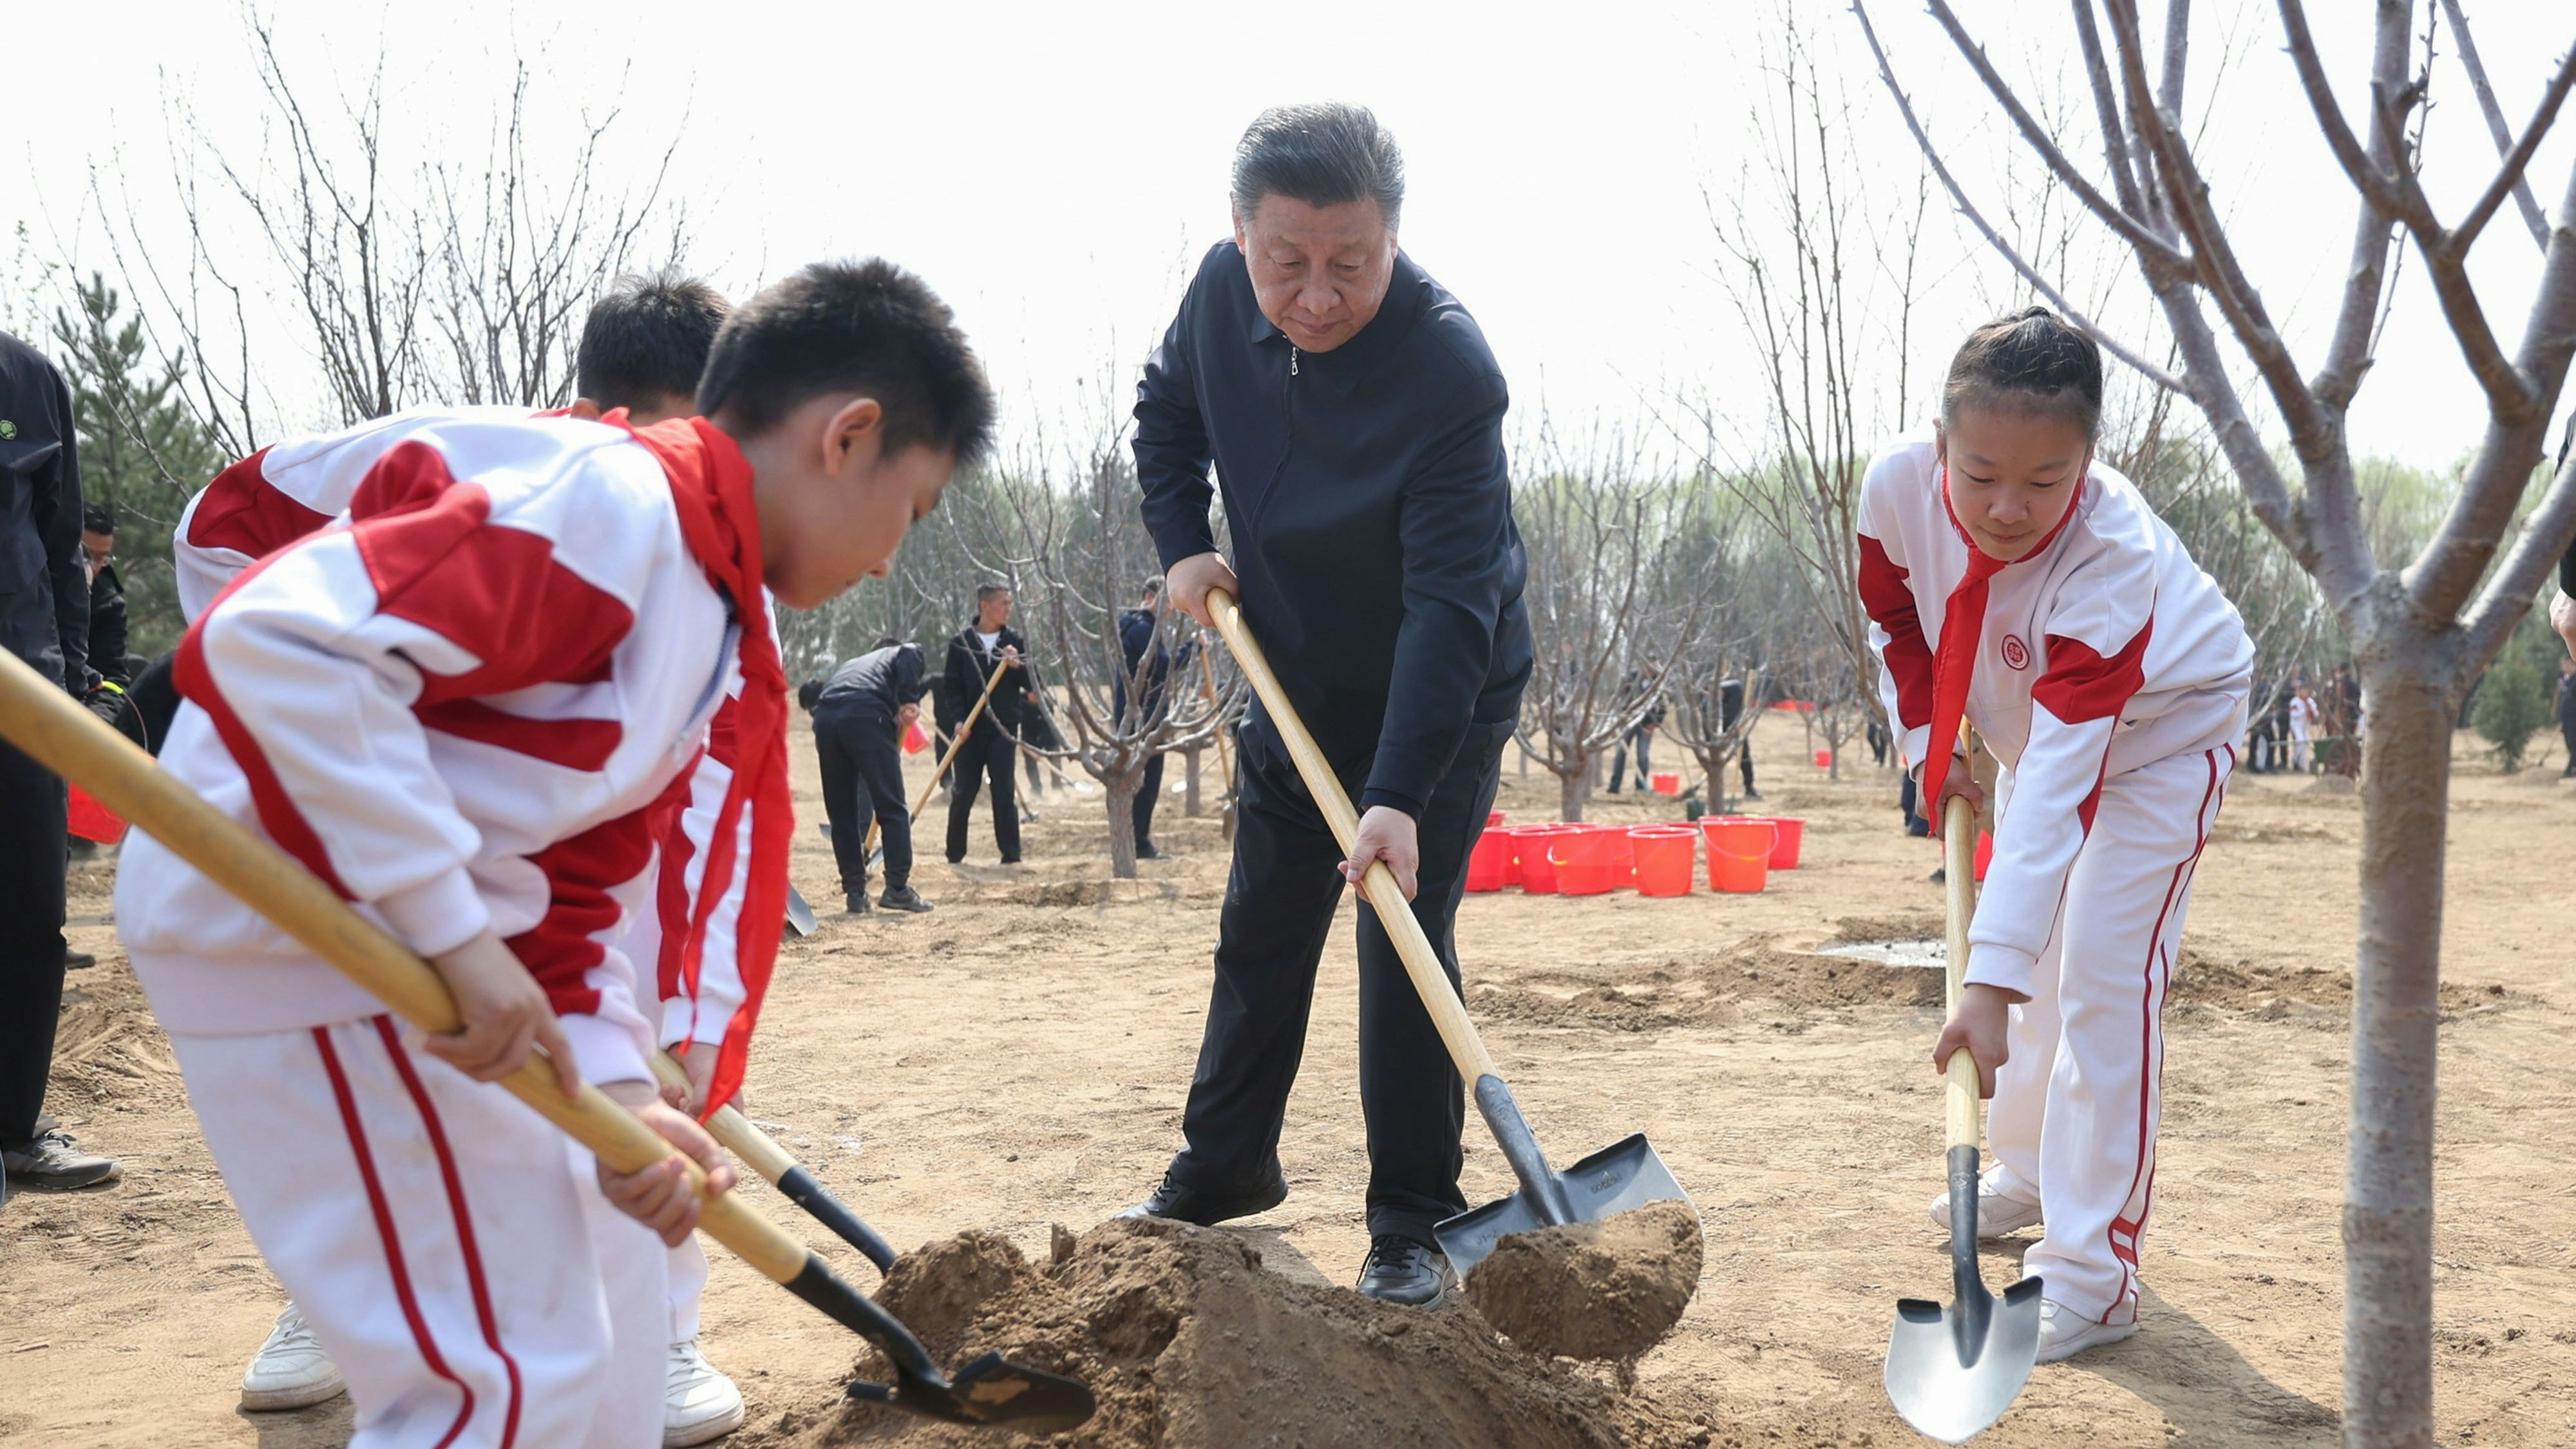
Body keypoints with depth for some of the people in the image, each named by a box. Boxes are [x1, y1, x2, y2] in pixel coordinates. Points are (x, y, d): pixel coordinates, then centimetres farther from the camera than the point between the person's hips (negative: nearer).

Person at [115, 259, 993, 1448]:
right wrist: (456, 931, -28)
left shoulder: (718, 621, 12)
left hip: (430, 940, 10)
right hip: (291, 922, -10)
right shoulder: (613, 505, -19)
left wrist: (618, 1087, -2)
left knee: (601, 1265, 19)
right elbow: (279, 642, -29)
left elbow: (579, 890, 12)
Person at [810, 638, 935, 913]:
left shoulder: (853, 664, 42)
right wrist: (909, 702, -7)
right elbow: (909, 657, 2)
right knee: (893, 808, 2)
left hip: (825, 716, 5)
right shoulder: (909, 652, 29)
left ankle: (855, 892, 15)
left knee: (841, 813, 13)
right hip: (867, 715, -5)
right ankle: (898, 888, -1)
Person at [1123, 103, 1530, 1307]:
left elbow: (1450, 602, -34)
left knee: (1404, 942, -8)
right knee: (1259, 934, 15)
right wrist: (1182, 541, -5)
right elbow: (1166, 410, 10)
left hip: (1442, 701, -6)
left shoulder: (1450, 372, -32)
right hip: (1295, 683, 6)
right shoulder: (1221, 292, -14)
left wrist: (1398, 794, -39)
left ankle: (1412, 1222, 6)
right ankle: (1224, 1165, 33)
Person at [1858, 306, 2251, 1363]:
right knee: (2034, 951, 17)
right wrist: (1928, 745, -10)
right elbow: (1892, 614, -3)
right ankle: (2029, 1173, 38)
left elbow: (2062, 784, -47)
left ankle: (2093, 1272, -9)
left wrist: (1990, 986, -50)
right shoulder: (1897, 488, -29)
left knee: (2104, 975, -15)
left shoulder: (2115, 558, -42)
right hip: (2033, 723, 6)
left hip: (2161, 732, -6)